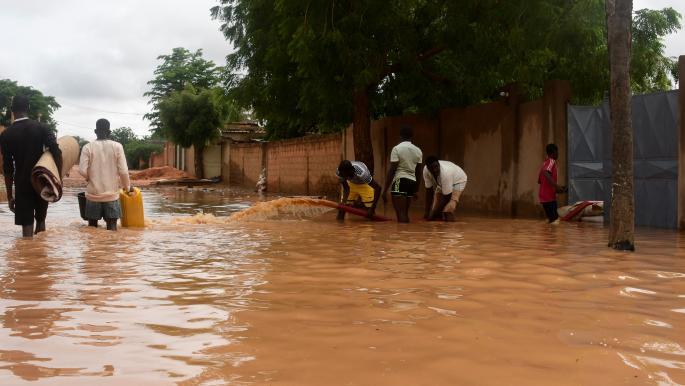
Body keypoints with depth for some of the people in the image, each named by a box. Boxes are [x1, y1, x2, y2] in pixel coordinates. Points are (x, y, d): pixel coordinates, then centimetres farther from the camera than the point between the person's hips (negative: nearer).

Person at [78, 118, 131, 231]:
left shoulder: (88, 147, -4)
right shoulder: (117, 146, -4)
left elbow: (82, 170, -10)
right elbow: (123, 171, -8)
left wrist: (90, 178, 12)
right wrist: (128, 187, 9)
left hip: (93, 194, 1)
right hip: (112, 194, -1)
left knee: (92, 228, 12)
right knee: (112, 228, 3)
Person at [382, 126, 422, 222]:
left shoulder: (397, 149, -6)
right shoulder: (418, 150, 12)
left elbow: (392, 170, -10)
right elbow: (418, 172, 15)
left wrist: (385, 189, -8)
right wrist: (416, 189, 24)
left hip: (400, 181, -6)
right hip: (412, 182, 6)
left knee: (400, 214, -9)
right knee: (405, 214, 14)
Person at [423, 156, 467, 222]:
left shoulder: (445, 173, -42)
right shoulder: (425, 170, -28)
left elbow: (446, 197, -33)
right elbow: (429, 191, -16)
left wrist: (433, 214, -30)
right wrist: (427, 211, -16)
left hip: (458, 180, -6)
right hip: (442, 183, 6)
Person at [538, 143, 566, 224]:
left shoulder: (545, 163, 19)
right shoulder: (551, 161, -8)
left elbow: (539, 180, 23)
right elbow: (546, 174, -27)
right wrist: (556, 186, -29)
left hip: (544, 196, 10)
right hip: (549, 196, -10)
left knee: (551, 219, 13)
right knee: (554, 220, -10)